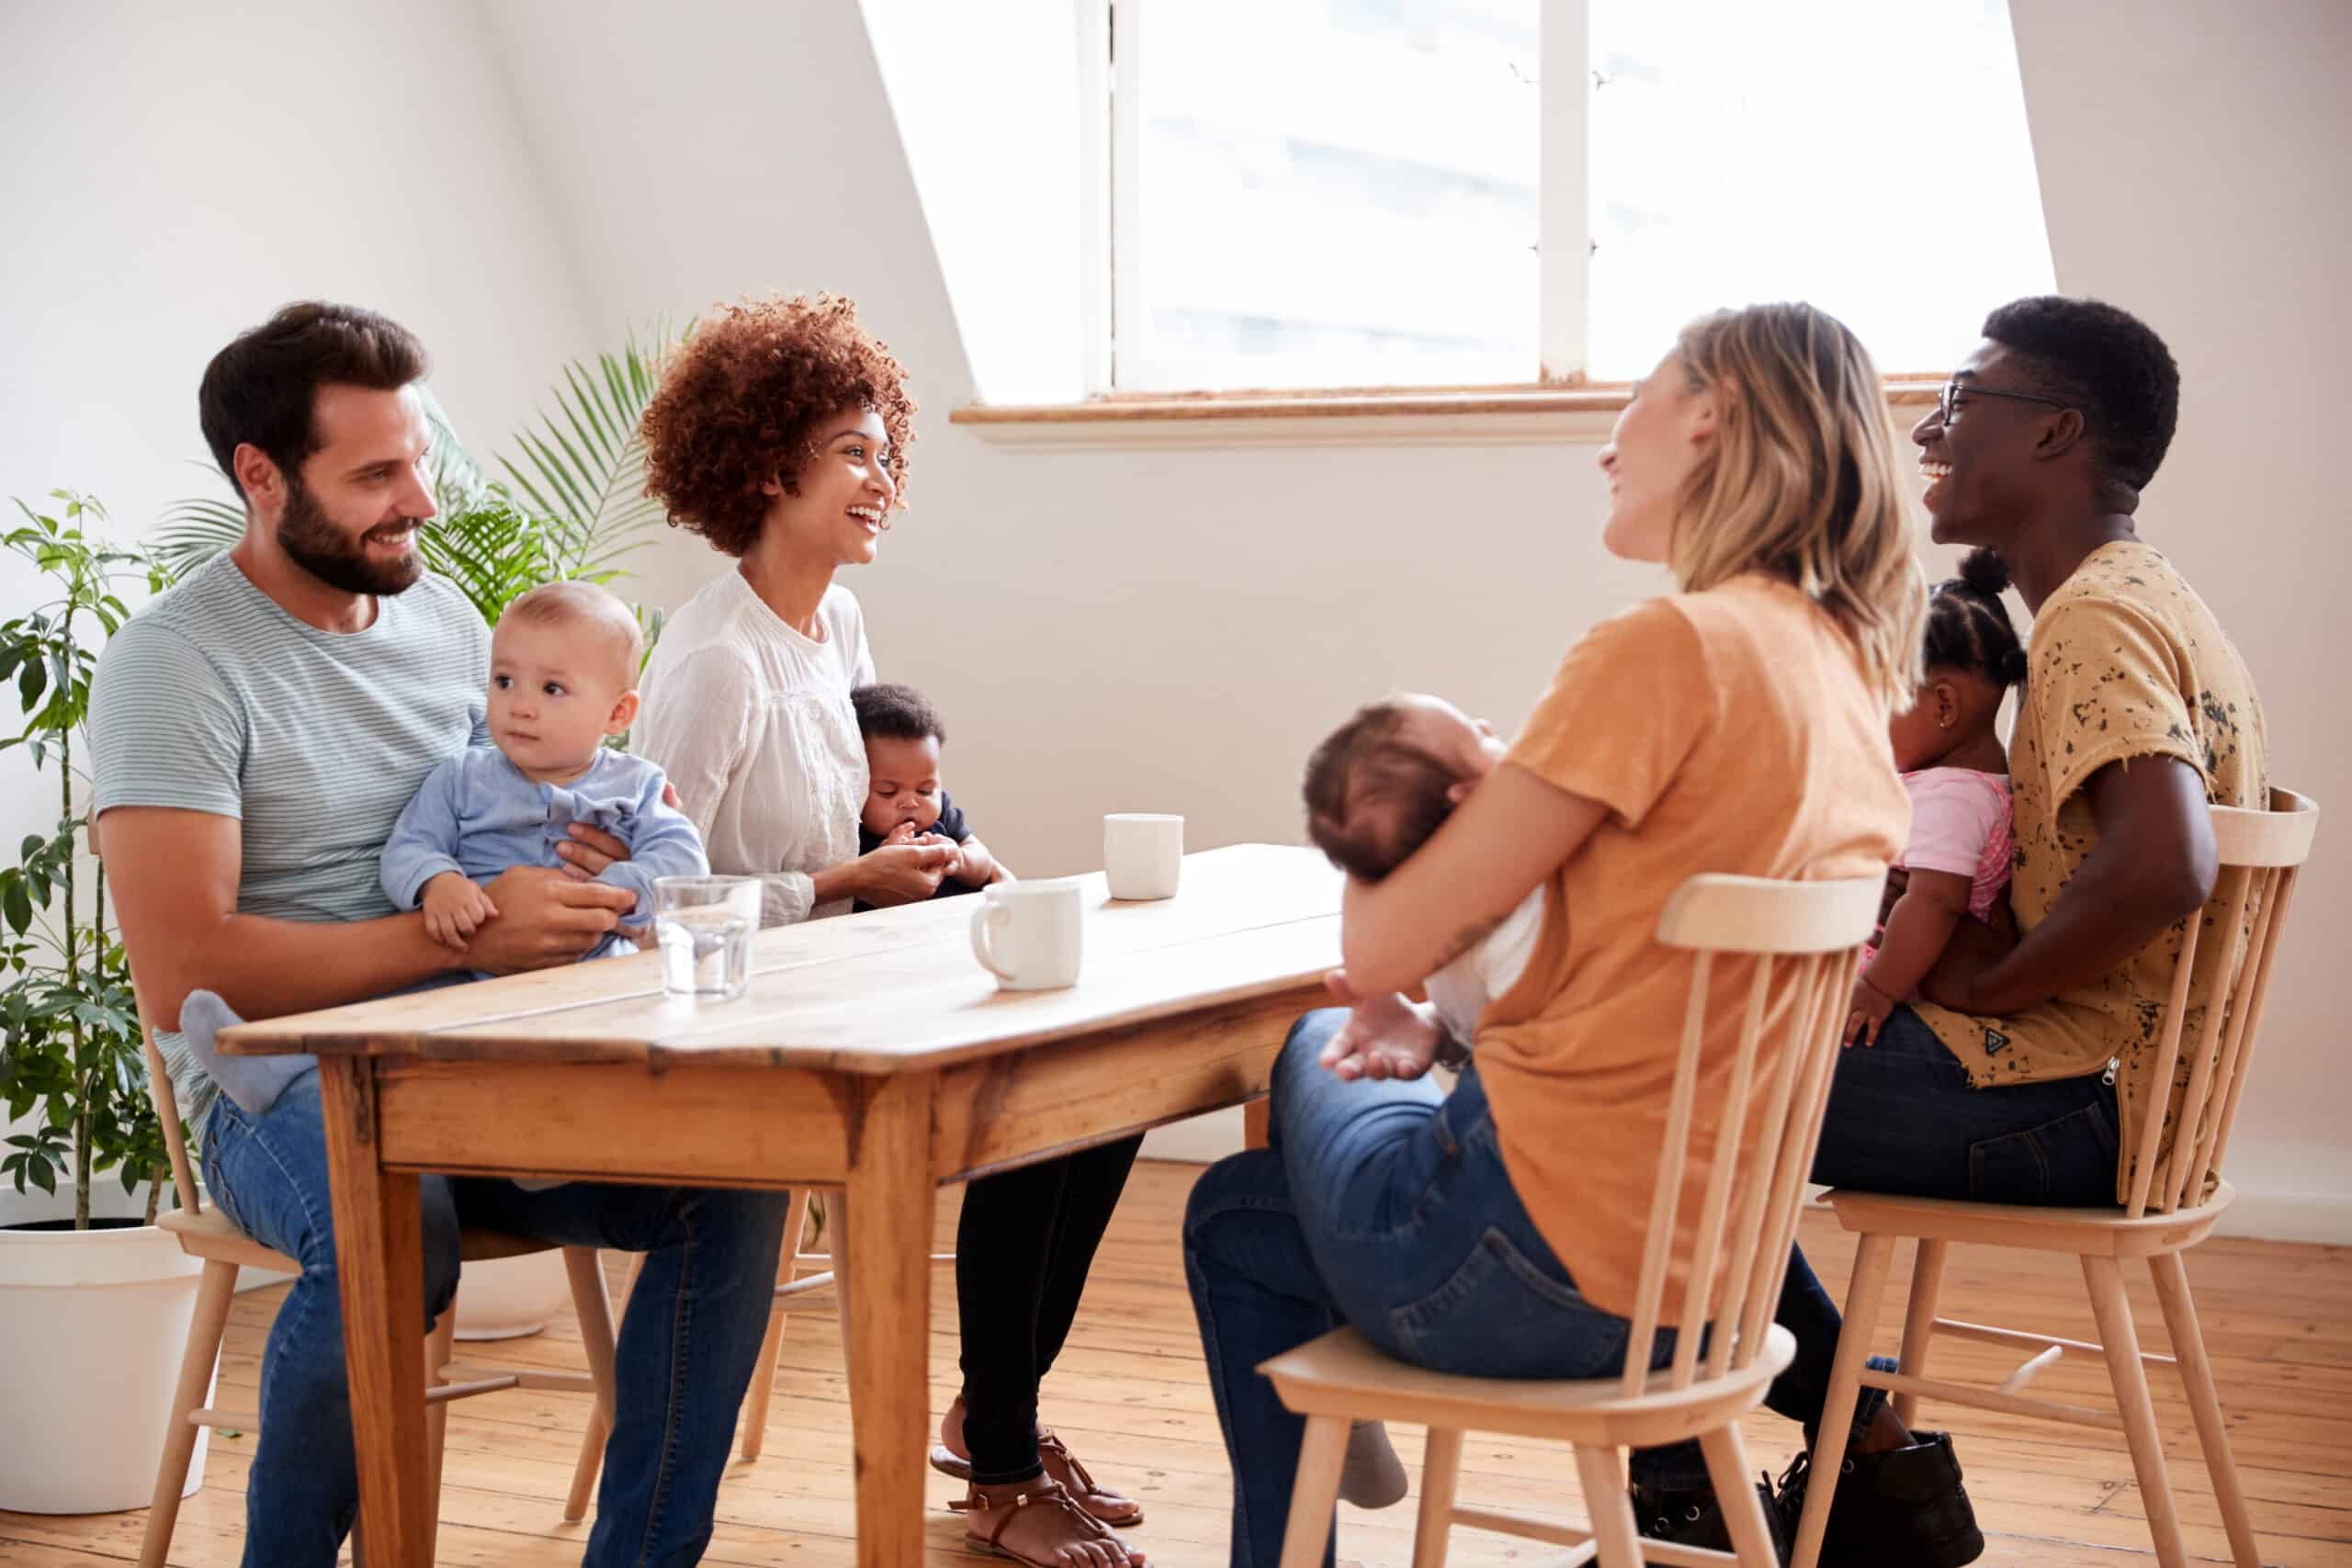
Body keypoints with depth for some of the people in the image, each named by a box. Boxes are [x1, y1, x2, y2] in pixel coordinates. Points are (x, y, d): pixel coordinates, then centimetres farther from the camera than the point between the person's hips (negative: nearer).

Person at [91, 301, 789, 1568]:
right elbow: (184, 976, -18)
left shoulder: (444, 617, 13)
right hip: (281, 1082, -6)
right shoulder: (174, 663, -9)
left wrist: (607, 868, 1)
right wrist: (465, 934, -19)